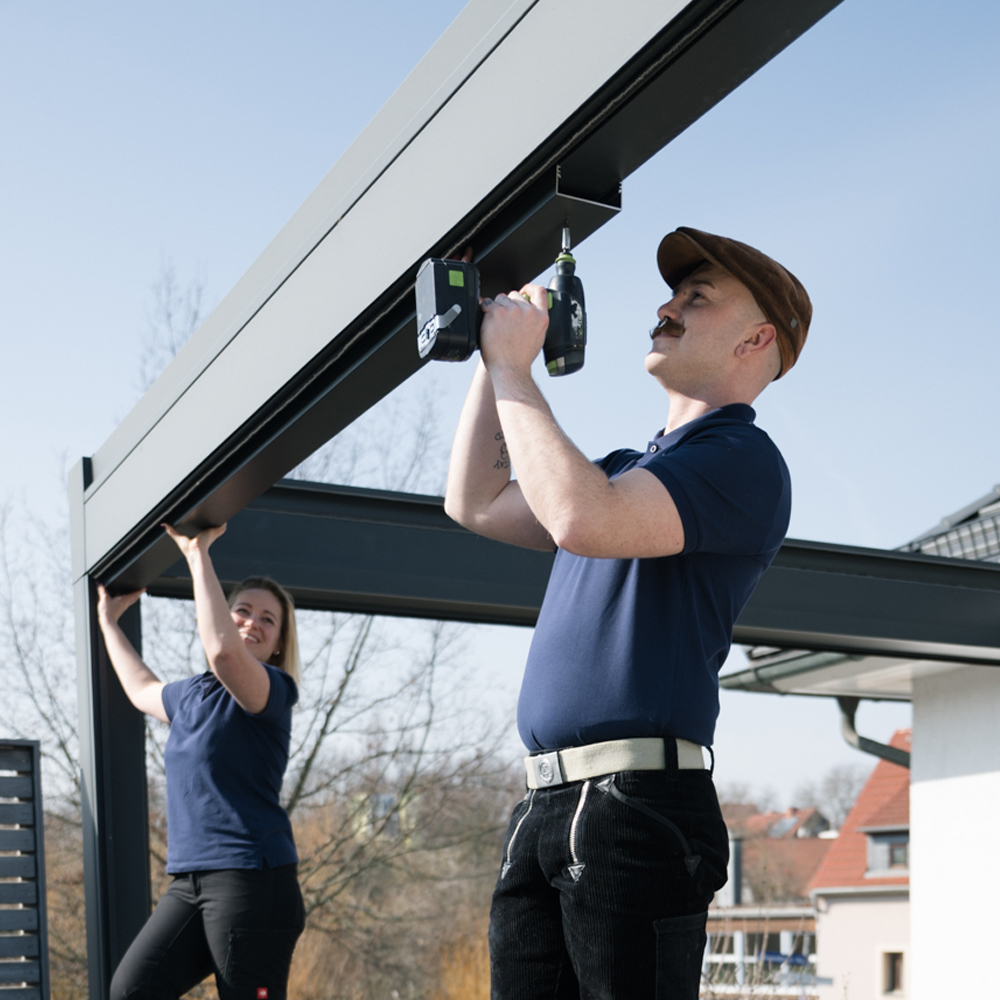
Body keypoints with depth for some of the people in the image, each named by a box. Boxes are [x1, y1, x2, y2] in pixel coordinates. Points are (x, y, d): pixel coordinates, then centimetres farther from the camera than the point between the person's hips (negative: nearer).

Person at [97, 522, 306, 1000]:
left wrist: (198, 553, -20)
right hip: (190, 880, 8)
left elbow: (222, 650, -28)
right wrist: (109, 619, 49)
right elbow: (142, 690, 42)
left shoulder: (272, 691, -6)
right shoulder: (191, 695, 19)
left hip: (250, 875, -8)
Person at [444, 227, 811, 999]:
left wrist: (514, 368, -9)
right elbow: (477, 504, 28)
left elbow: (582, 518, -21)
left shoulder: (742, 459, -6)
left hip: (638, 808, -8)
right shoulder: (628, 468, 24)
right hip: (544, 809, 9)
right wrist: (494, 358, 22)